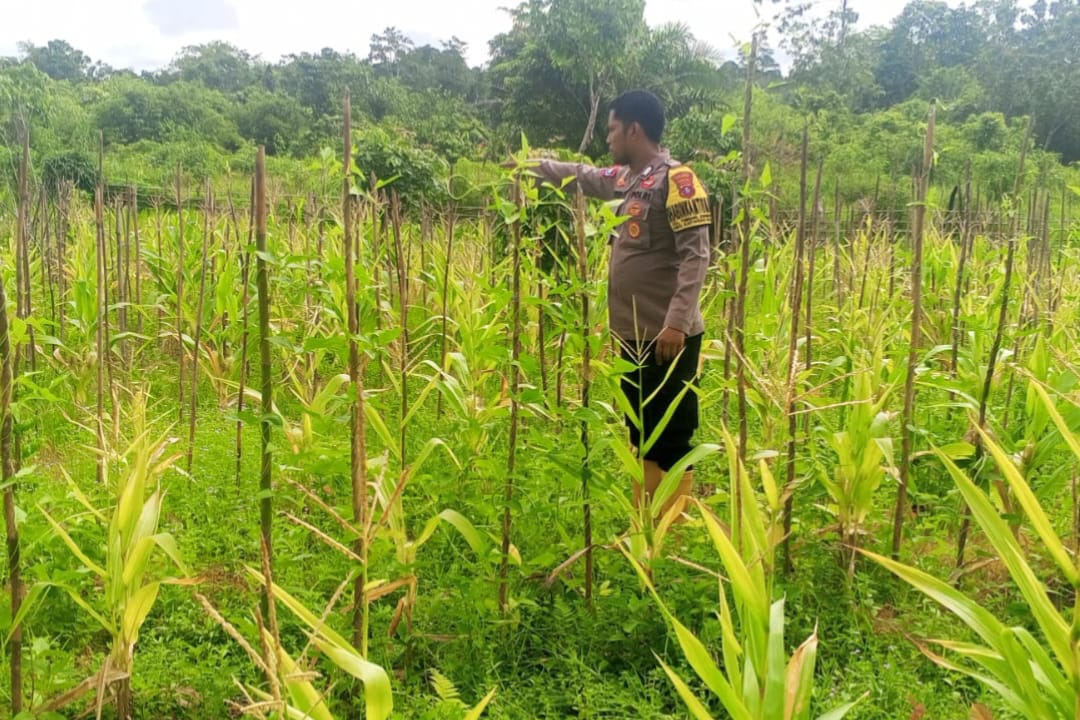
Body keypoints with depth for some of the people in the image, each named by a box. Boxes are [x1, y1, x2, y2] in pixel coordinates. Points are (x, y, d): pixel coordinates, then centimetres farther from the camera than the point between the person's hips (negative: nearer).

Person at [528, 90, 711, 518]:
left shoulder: (675, 179, -12)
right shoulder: (627, 178, 13)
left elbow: (695, 255, -18)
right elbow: (583, 176, 34)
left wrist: (677, 322, -25)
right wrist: (532, 165, 40)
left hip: (668, 338, -9)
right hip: (635, 335, 9)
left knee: (671, 443, -3)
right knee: (641, 438, 16)